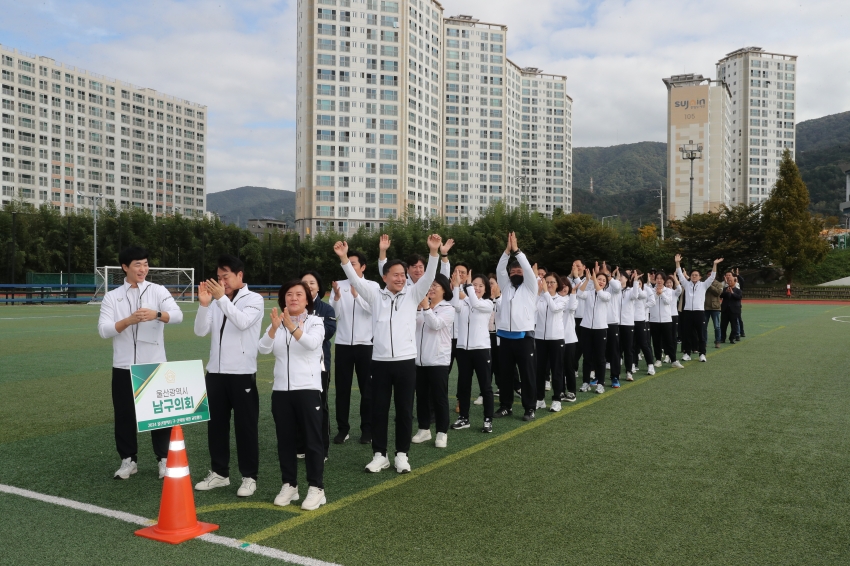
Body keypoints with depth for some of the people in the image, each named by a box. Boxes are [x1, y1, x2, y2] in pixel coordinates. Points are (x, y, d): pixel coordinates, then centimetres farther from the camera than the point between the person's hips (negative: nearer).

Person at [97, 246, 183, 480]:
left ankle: (164, 459, 17)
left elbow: (177, 315, -16)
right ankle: (129, 459, 24)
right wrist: (129, 321, -26)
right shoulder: (112, 297, 3)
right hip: (124, 367, 1)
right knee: (124, 414, 8)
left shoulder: (158, 291, -1)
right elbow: (103, 330, -8)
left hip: (154, 365, -1)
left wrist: (156, 314, -37)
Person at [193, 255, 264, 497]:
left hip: (242, 373, -5)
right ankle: (219, 472, 25)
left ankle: (249, 477, 11)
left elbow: (243, 322, -23)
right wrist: (204, 304, -14)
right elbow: (200, 331, -1)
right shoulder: (217, 301, 8)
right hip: (215, 371, 5)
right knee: (216, 424, 12)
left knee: (246, 425, 2)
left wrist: (222, 298, -27)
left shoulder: (254, 299, -4)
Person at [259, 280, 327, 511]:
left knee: (312, 439, -1)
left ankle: (316, 488, 6)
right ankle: (289, 485, 20)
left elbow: (312, 343, -23)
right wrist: (274, 327, -24)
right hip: (280, 389, 4)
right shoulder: (277, 323, 9)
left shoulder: (315, 321, -2)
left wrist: (292, 326, -38)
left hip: (308, 388, -4)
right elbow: (263, 349, -7)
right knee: (285, 439, 9)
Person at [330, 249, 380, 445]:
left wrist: (356, 295, -26)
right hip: (343, 343, 2)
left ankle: (367, 429, 17)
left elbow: (373, 309, -16)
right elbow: (333, 314, -2)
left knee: (367, 388, 7)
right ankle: (342, 428, 18)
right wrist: (337, 296, -19)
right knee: (342, 388, 7)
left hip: (365, 344, -2)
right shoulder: (339, 285, 4)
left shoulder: (373, 286, -1)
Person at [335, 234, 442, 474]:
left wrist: (434, 252, -22)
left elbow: (429, 277, -8)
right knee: (379, 409, 6)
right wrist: (343, 257, -17)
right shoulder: (375, 296, 6)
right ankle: (380, 454, 18)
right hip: (380, 361, 1)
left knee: (404, 409, 6)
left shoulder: (413, 295, 4)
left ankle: (401, 454, 18)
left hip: (405, 361, 0)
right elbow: (355, 280, -4)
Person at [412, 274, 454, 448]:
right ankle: (424, 429, 22)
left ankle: (442, 433, 6)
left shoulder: (448, 309, -1)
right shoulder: (422, 305, 11)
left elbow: (436, 324, -18)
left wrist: (425, 307, -23)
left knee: (439, 397, -1)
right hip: (419, 359, 5)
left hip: (438, 360, -4)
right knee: (421, 396, 11)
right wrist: (418, 308, -16)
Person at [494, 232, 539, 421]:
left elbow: (529, 269, -8)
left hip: (524, 336, -4)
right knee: (505, 373, 9)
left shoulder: (530, 287, 6)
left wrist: (517, 250, -8)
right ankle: (506, 406, 19)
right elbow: (499, 269, 4)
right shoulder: (506, 287, 16)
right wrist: (507, 250, -5)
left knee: (527, 374, 0)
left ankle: (529, 408, 7)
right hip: (505, 336, 4)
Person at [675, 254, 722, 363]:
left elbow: (712, 276, 0)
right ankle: (687, 353, 12)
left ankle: (702, 354, 9)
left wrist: (715, 264, -9)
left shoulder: (703, 285, 8)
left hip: (699, 312, -1)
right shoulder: (686, 284, 11)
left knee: (700, 334, 3)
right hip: (687, 312, 1)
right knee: (687, 333, 4)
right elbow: (680, 274, 6)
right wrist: (677, 262, -3)